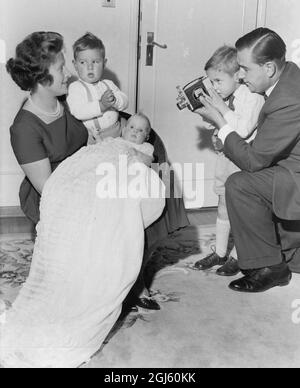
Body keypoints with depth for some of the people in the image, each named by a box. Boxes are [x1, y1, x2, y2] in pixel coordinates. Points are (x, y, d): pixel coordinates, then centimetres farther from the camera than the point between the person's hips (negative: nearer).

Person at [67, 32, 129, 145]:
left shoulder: (108, 84, 16)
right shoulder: (75, 87, -3)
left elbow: (125, 101, 7)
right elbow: (77, 112, -18)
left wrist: (115, 100, -16)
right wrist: (101, 105, -27)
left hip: (116, 132, 6)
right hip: (92, 138, -5)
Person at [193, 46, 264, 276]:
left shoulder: (253, 97, -16)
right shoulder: (224, 97, 4)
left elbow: (242, 130, -28)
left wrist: (221, 108, -23)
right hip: (225, 157, 8)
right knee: (224, 206, 16)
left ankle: (237, 257, 16)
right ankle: (220, 253, 30)